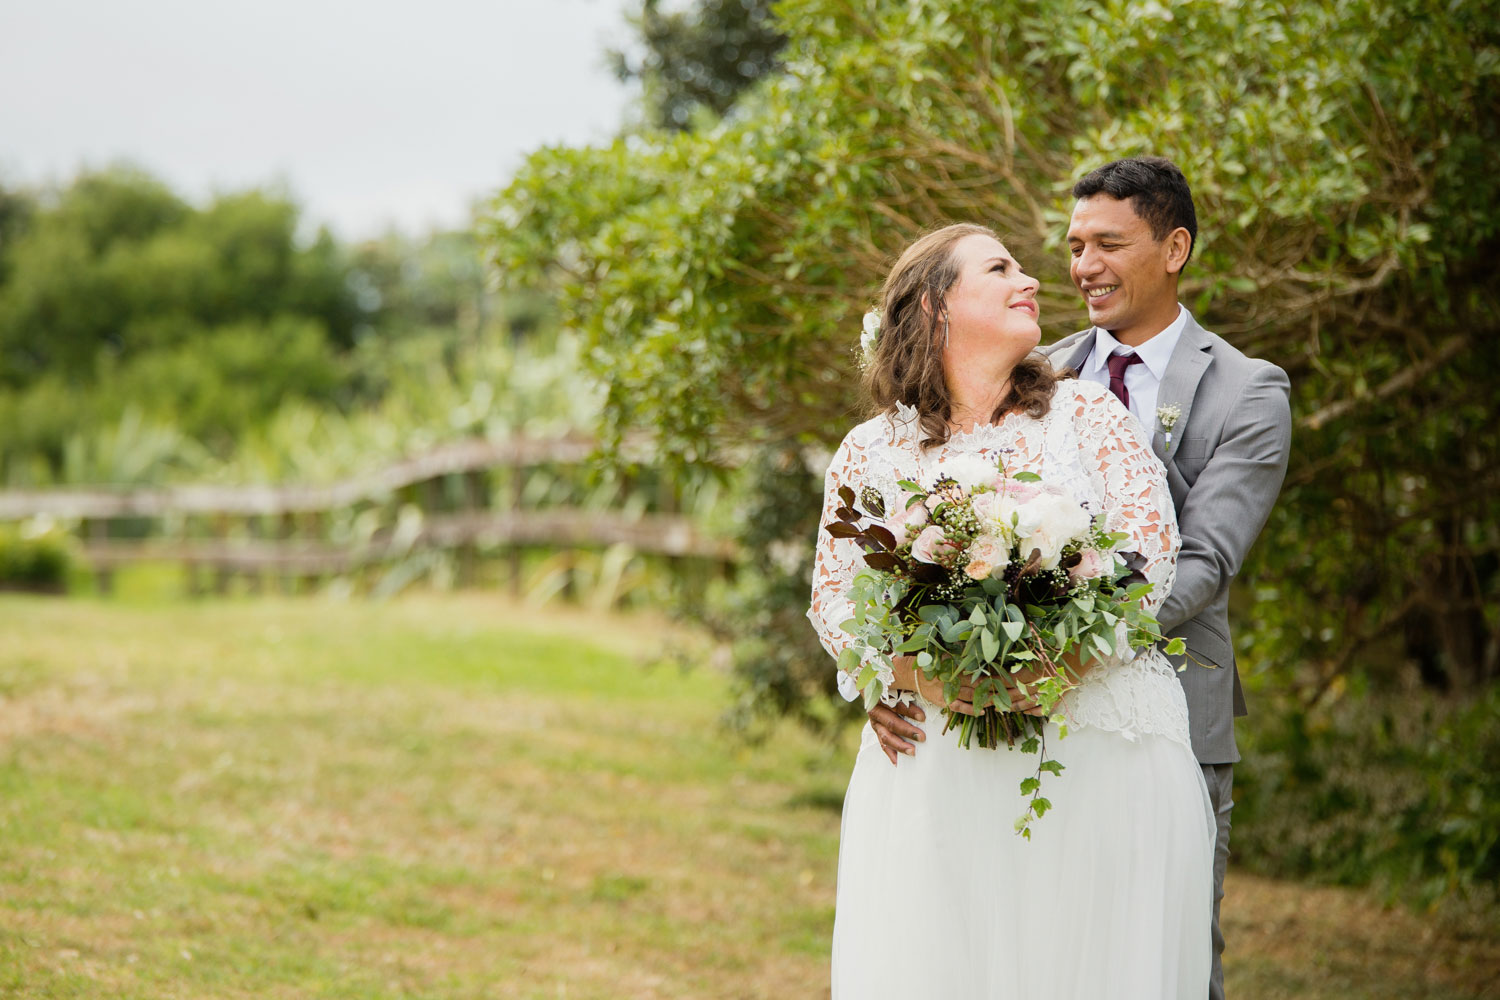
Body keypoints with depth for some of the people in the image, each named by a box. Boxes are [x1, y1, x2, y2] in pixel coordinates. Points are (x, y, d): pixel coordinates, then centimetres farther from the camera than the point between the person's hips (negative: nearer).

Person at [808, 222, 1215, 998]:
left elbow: (1150, 548, -2)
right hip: (941, 771, 0)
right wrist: (920, 671, -14)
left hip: (1098, 754, 0)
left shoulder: (1086, 413, 9)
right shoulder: (870, 451, 10)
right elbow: (833, 596, 5)